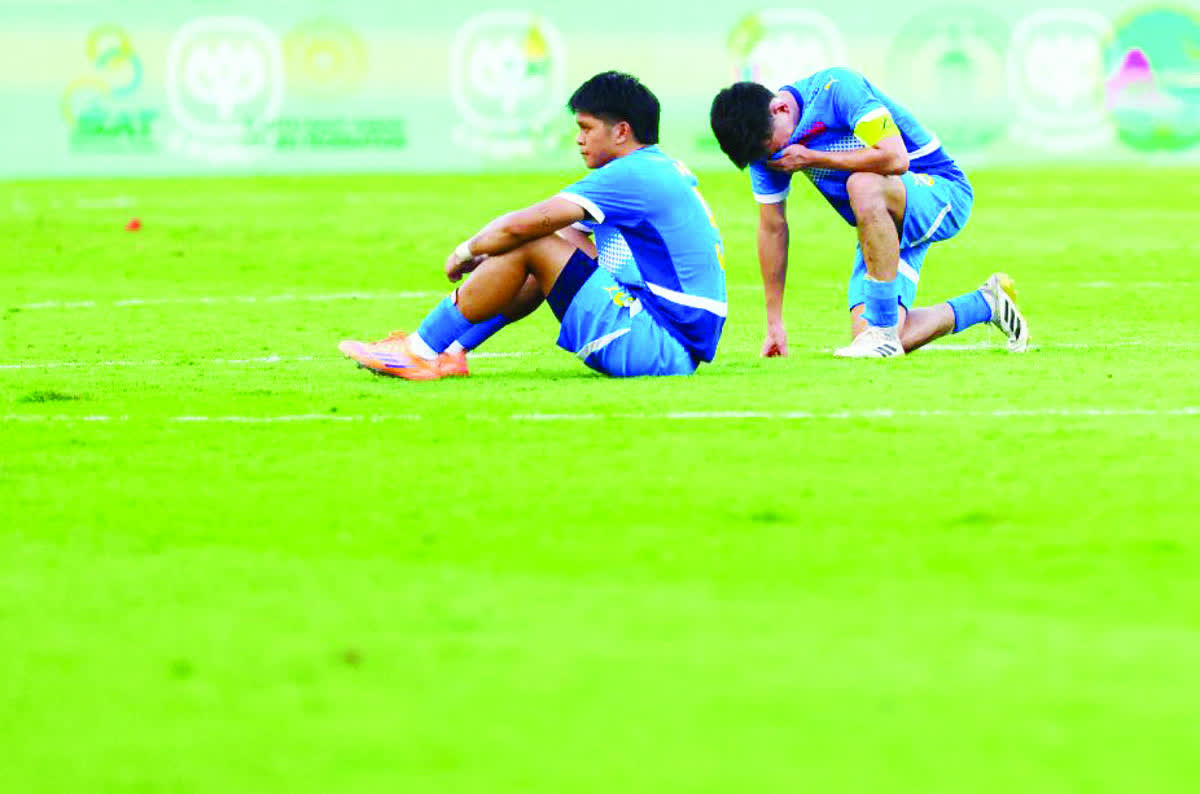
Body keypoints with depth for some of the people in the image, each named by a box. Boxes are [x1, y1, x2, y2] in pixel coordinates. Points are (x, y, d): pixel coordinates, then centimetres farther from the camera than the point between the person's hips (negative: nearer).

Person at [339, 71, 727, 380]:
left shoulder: (632, 176, -14)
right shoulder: (666, 168, 18)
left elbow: (520, 226, -17)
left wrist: (468, 250, 2)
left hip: (656, 349, -10)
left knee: (528, 245, -9)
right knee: (558, 238, 19)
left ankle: (421, 350, 0)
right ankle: (451, 351, 15)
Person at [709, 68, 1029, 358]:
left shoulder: (835, 88, -24)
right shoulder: (762, 142, -4)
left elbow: (895, 158, -33)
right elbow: (772, 227, 4)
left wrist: (810, 158, -26)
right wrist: (774, 324, 4)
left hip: (939, 191, -8)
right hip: (884, 225, 8)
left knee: (863, 185, -38)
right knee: (864, 332, -10)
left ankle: (883, 331, -31)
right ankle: (985, 304, 17)